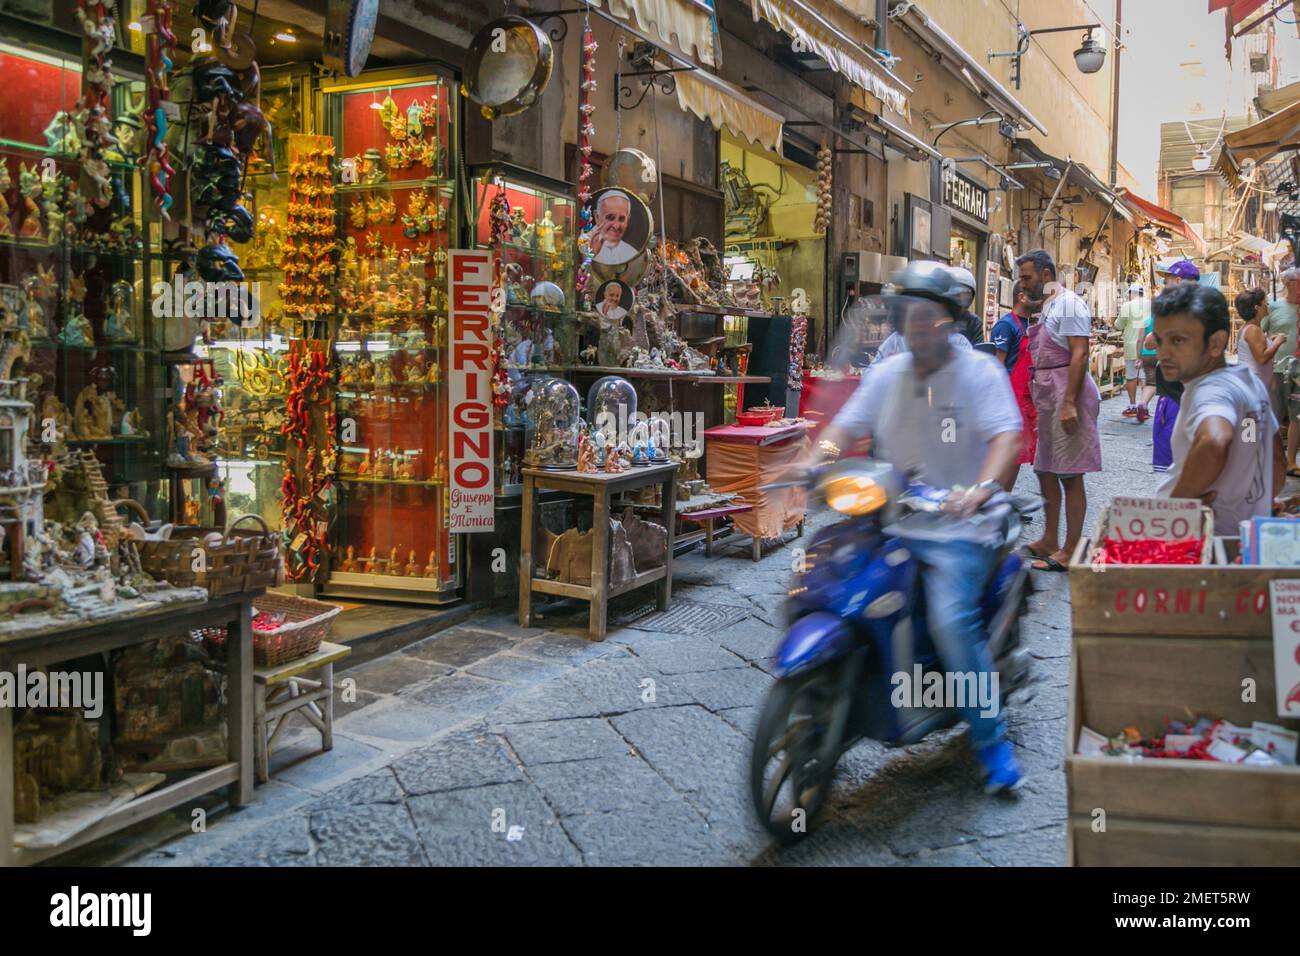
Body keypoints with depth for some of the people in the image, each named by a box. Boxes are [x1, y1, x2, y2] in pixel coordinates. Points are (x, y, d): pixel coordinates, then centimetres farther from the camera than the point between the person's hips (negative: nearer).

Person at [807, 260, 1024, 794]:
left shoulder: (979, 372, -1)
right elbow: (847, 427, 7)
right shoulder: (887, 374, 12)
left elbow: (1007, 436, -13)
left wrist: (983, 488, -32)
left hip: (958, 529, -5)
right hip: (892, 524, 5)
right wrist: (808, 465, -13)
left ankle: (991, 740, -7)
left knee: (952, 620, -26)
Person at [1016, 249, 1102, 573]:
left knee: (1069, 475, -6)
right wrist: (1039, 400, 18)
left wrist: (1069, 403, -24)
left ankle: (1070, 552, -2)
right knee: (1045, 470, 15)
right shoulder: (1049, 305, 19)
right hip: (1049, 396, 10)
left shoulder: (1069, 304, -11)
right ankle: (1050, 541, 26)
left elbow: (1080, 355, -19)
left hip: (1067, 395, -10)